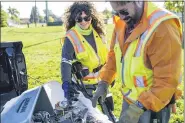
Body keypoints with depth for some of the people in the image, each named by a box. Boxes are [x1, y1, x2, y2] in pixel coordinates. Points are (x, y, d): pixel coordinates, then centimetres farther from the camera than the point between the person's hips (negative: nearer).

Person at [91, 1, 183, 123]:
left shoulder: (162, 27, -26)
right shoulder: (122, 23, -2)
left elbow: (167, 80, -26)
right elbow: (113, 55, 12)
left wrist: (139, 108, -27)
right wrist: (104, 82, 1)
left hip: (153, 103, -7)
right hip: (128, 98, 7)